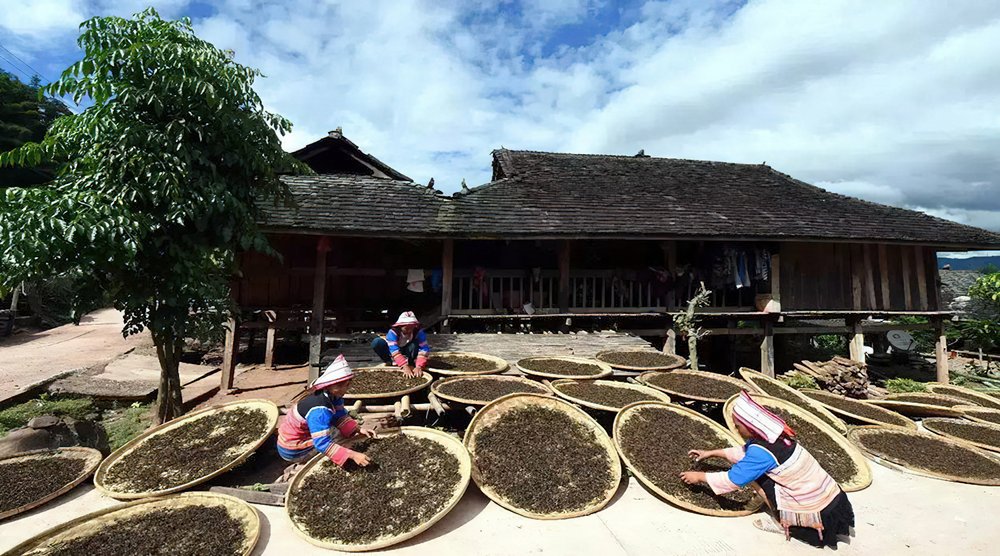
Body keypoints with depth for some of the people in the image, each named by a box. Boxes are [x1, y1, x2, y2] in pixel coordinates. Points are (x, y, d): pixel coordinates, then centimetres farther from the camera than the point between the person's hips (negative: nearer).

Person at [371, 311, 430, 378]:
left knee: (415, 343, -32)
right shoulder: (393, 332, -28)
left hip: (408, 355, 1)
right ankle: (390, 363, -10)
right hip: (394, 357, 0)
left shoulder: (419, 333, -24)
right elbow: (394, 351, -39)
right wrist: (405, 367, -51)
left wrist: (419, 367, -49)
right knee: (377, 343, -26)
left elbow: (424, 350, -33)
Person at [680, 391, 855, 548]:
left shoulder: (762, 451, -25)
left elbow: (732, 480, -16)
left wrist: (700, 476, -2)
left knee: (757, 475, -6)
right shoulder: (773, 435, -1)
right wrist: (711, 453, 18)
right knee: (762, 471, 13)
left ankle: (787, 525, 4)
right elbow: (745, 452, 17)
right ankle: (788, 521, 13)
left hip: (819, 514, -8)